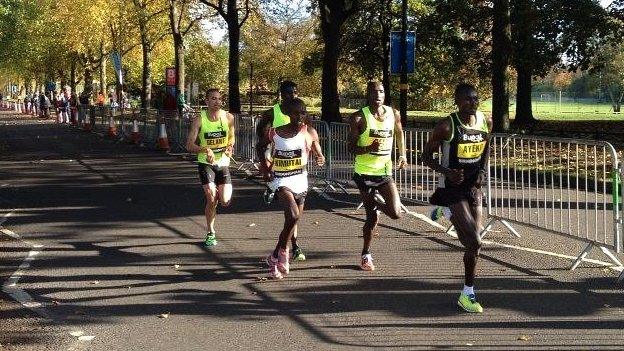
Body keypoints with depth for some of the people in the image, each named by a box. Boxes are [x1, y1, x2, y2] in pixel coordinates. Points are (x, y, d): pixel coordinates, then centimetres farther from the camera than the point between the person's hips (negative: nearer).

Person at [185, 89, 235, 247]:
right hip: (206, 163, -2)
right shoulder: (199, 120, -9)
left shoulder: (228, 118, -2)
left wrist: (230, 148, -5)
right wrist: (205, 149, -28)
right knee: (211, 198, -15)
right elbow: (189, 146, -10)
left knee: (225, 202, -7)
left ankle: (217, 193, 31)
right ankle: (211, 233, 4)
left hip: (223, 163, 2)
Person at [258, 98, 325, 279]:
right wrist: (265, 164, 6)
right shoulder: (274, 133, -3)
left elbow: (319, 153, 7)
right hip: (280, 181, -3)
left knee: (292, 220, 10)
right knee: (293, 216, -25)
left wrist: (320, 159, -16)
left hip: (300, 182, 3)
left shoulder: (309, 133, -1)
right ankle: (283, 251, -4)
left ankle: (275, 258, 28)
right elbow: (261, 146, 17)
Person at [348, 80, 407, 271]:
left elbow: (399, 132, 23)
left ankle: (377, 201, 26)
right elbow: (351, 148, -9)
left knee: (396, 213, -9)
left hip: (385, 171, 3)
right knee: (372, 216, 0)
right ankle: (366, 255, 21)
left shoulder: (393, 114, 1)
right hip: (364, 173, -3)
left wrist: (403, 154, 16)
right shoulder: (359, 118, -11)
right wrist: (369, 148, -27)